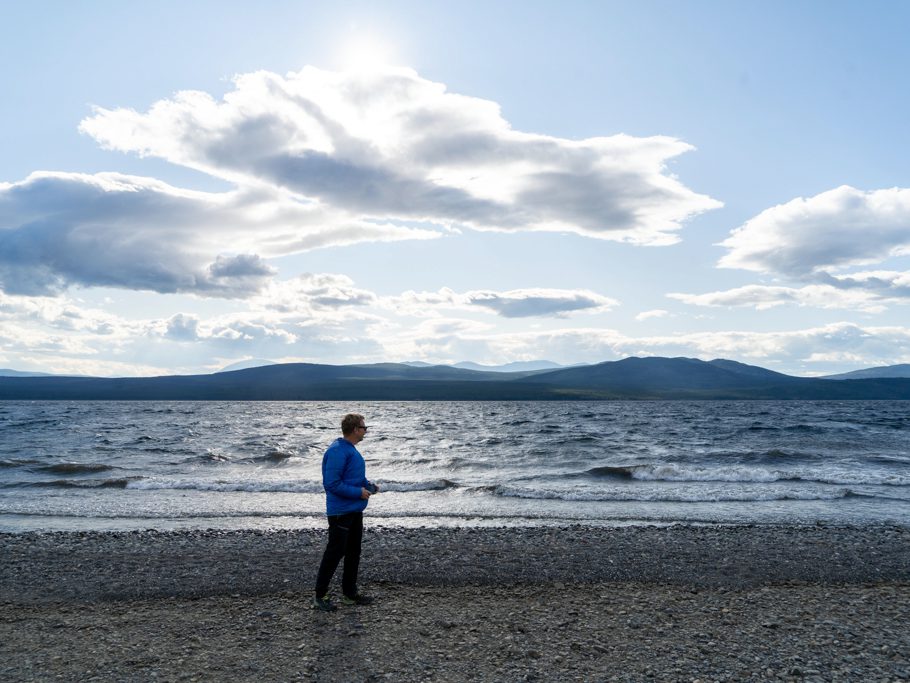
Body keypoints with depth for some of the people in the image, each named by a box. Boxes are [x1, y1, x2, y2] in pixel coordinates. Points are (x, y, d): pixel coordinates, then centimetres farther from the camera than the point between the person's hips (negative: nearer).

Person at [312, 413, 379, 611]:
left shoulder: (351, 449, 11)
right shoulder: (337, 451, -20)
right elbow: (332, 484, -24)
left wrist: (368, 484, 5)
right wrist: (359, 492, -20)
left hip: (355, 511, 10)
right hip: (340, 511, -10)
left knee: (354, 552, 16)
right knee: (335, 553, -2)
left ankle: (350, 593, 28)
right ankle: (320, 596, 11)